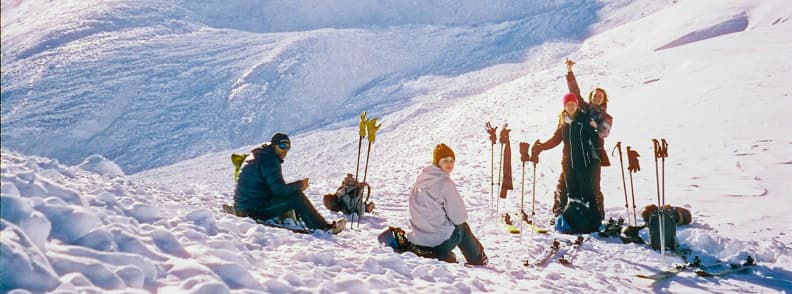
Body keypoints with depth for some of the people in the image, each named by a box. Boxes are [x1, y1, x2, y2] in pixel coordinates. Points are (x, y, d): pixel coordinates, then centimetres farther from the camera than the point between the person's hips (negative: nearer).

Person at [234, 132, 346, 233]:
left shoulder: (257, 156, 17)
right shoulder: (269, 160, -13)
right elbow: (280, 189, -19)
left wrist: (296, 185, 6)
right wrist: (299, 185, -2)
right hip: (255, 210, -10)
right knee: (297, 197, -10)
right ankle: (324, 228, -6)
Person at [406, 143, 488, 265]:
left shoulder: (421, 179, 6)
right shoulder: (445, 182, -14)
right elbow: (459, 217, -11)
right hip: (439, 241, -6)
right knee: (462, 227, 24)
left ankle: (440, 255, 17)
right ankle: (477, 260, 36)